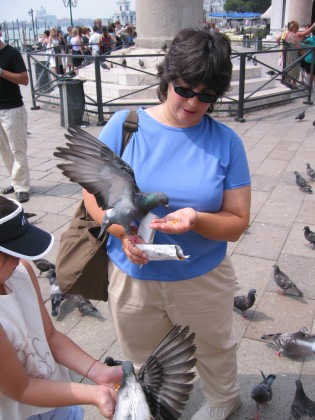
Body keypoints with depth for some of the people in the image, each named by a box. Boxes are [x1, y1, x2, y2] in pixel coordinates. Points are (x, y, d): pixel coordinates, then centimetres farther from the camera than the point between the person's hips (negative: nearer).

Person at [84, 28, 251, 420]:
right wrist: (123, 230, -25)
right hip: (132, 276, 1)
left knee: (213, 349, 26)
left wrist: (196, 219, -30)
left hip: (203, 278, 0)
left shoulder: (226, 142, -10)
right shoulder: (123, 125, -10)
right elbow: (93, 192, -7)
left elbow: (237, 222, -9)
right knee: (143, 360, 26)